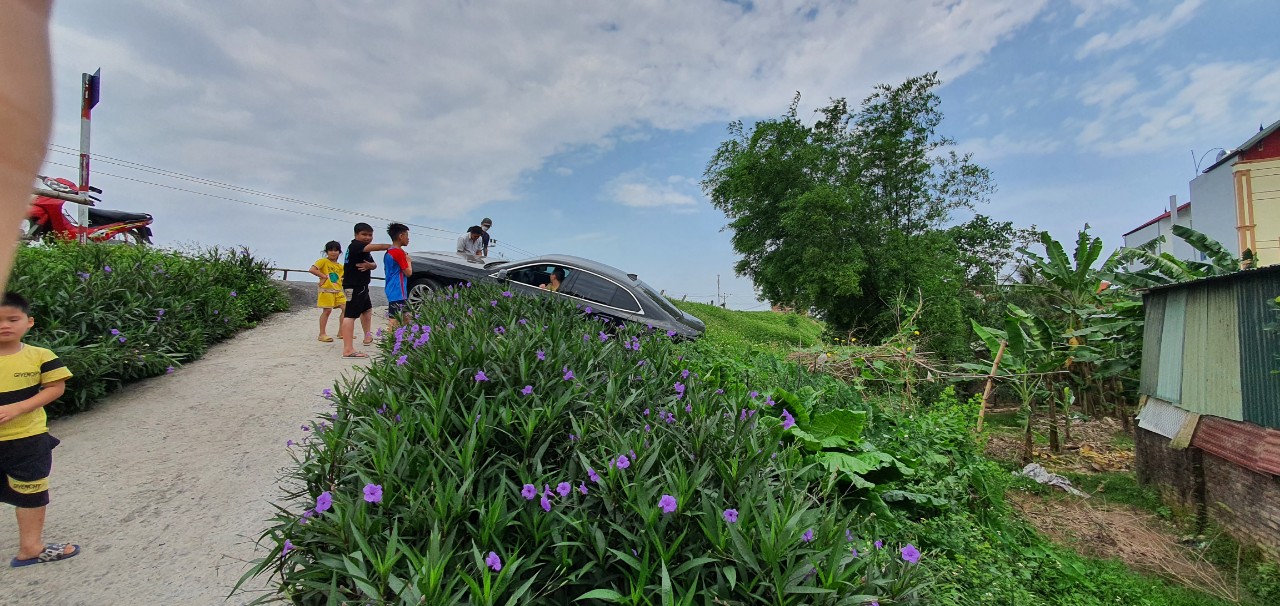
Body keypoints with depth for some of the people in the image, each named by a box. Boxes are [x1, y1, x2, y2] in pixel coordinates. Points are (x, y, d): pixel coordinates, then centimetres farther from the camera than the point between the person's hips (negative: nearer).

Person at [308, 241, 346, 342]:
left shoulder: (340, 266, 15)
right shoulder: (323, 261, -4)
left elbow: (342, 278, 25)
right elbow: (312, 269, -17)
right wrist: (323, 276, -15)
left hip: (338, 291, 6)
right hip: (326, 290, -6)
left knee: (345, 308, 1)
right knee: (327, 311, -5)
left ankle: (341, 332, 11)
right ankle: (322, 334, 6)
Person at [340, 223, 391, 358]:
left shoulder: (365, 250, 15)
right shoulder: (355, 245, -14)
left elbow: (374, 264, 7)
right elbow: (375, 247, -30)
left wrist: (370, 265, -14)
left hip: (361, 286, 11)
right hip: (353, 286, -11)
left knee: (367, 309, 26)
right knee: (350, 315, -14)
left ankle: (368, 337, 42)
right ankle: (348, 350, -20)